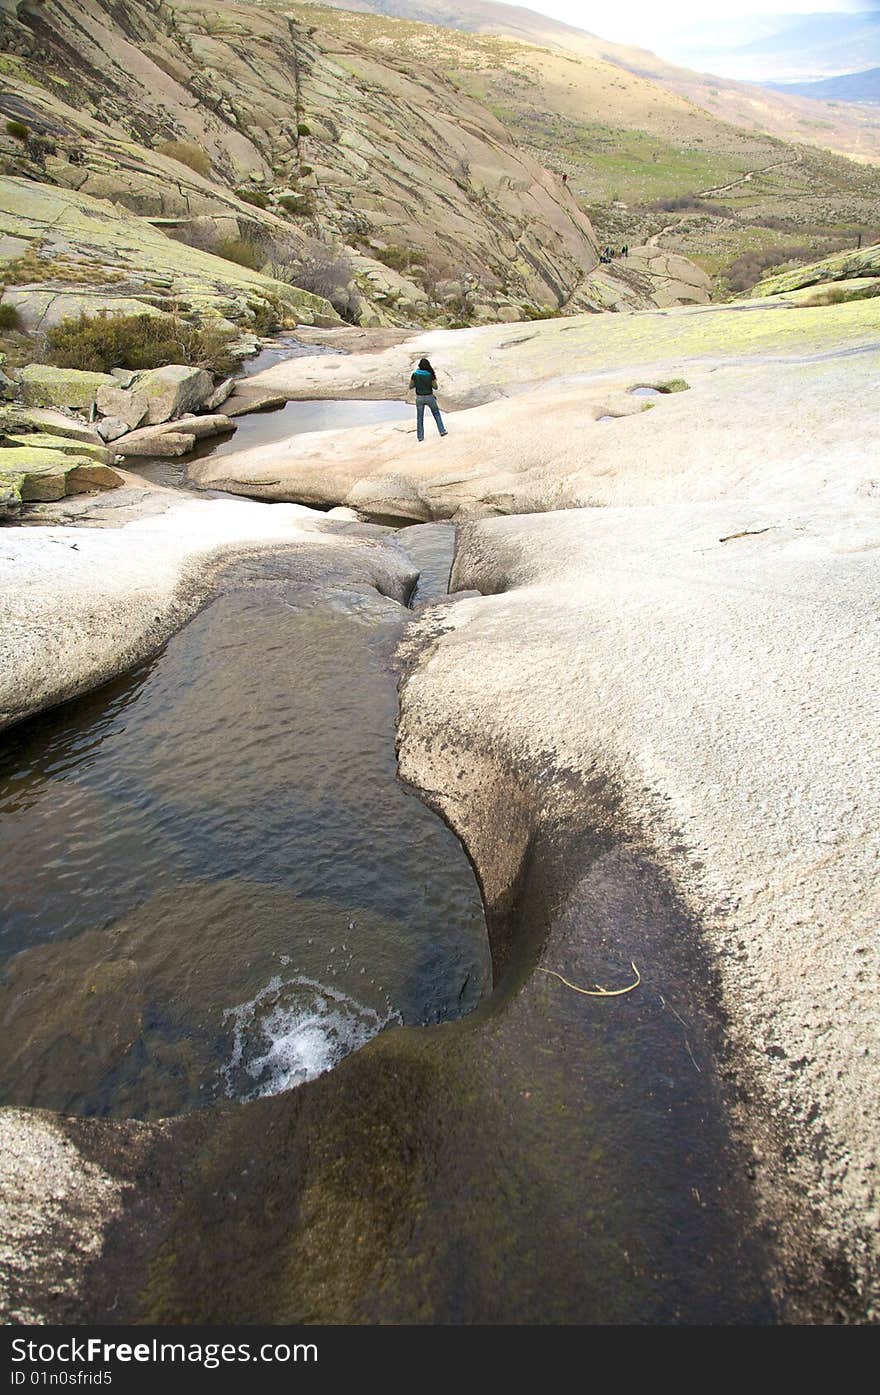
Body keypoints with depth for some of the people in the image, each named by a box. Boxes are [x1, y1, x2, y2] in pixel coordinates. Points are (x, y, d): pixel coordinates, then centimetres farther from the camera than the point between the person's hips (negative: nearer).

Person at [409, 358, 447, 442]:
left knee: (419, 417, 12)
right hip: (429, 397, -1)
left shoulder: (415, 374, -9)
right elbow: (435, 387, -6)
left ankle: (420, 436, 11)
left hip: (419, 397, 1)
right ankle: (442, 431, 20)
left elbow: (411, 386, -1)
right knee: (436, 414, 20)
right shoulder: (430, 375, -13)